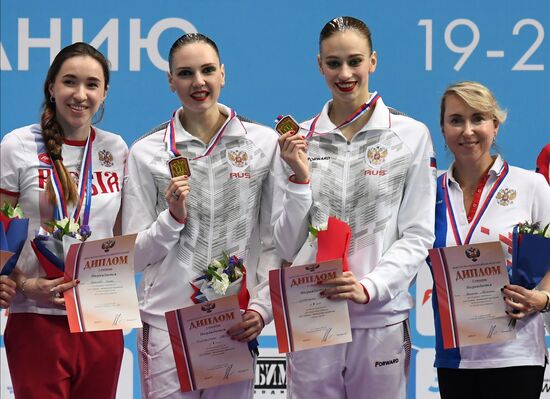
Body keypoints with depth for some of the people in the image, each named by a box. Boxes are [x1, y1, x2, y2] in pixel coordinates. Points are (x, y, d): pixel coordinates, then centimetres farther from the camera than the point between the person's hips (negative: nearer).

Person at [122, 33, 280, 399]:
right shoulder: (146, 153, 3)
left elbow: (276, 242, 5)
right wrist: (173, 217, -12)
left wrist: (263, 307, -5)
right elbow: (136, 256, 4)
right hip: (166, 323, 0)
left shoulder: (264, 144, 4)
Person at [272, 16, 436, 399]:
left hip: (381, 320, -1)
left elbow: (417, 235, -3)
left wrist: (370, 287, -16)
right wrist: (299, 179, -11)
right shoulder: (297, 139, 4)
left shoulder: (411, 135, -1)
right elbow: (288, 245, 3)